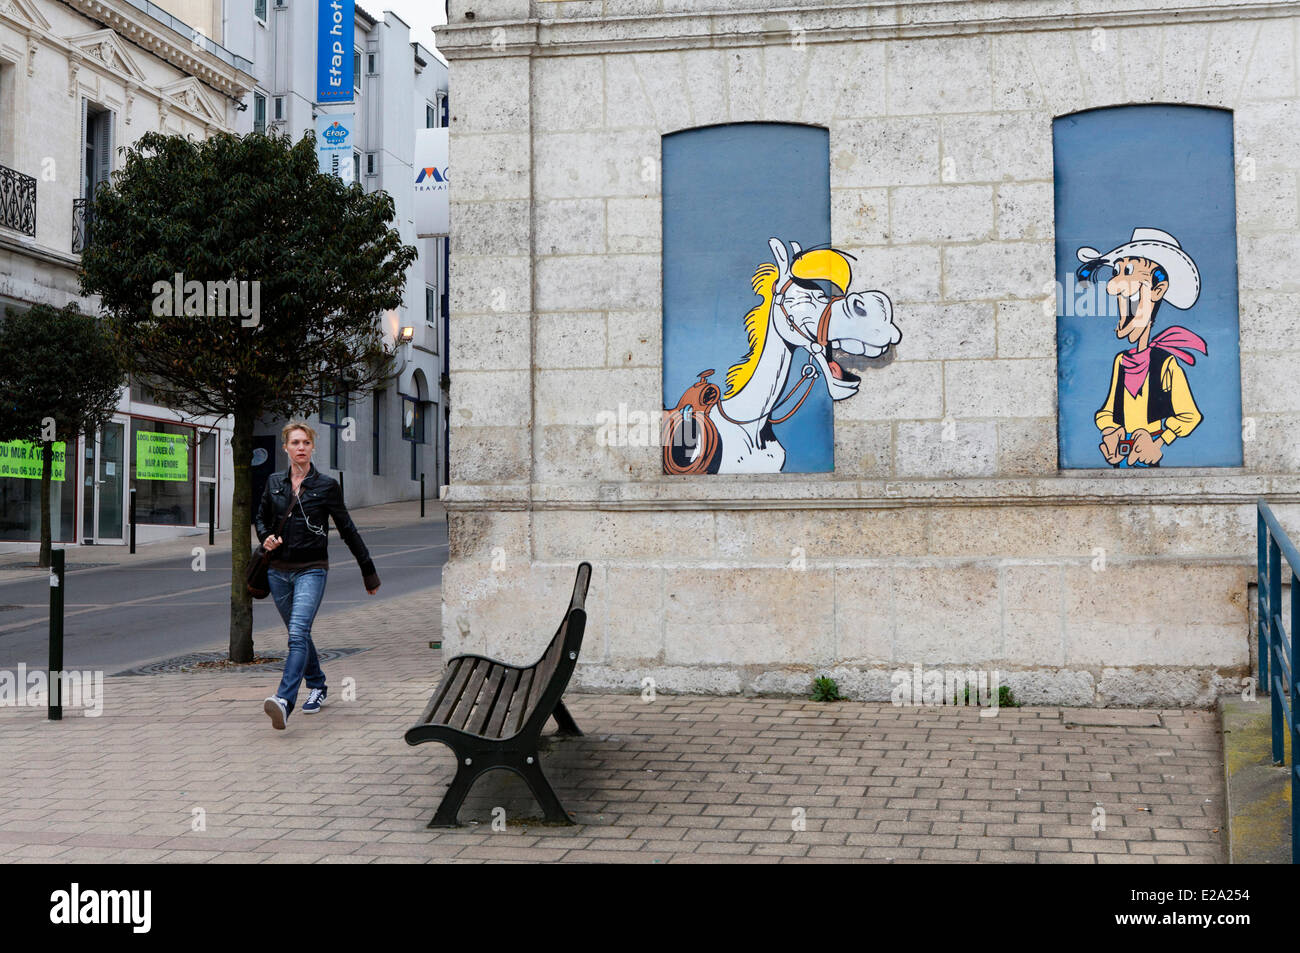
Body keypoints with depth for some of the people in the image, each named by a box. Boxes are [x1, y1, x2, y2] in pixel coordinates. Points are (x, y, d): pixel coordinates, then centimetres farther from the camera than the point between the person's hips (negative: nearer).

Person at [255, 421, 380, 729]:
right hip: (278, 570, 5)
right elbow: (261, 518, 23)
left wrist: (368, 570, 7)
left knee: (298, 633, -21)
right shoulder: (274, 483, 7)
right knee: (298, 634, 15)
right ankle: (317, 686, 36)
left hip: (311, 570, -5)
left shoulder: (326, 486, -2)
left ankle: (284, 701, -33)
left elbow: (347, 530, 3)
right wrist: (266, 538, -1)